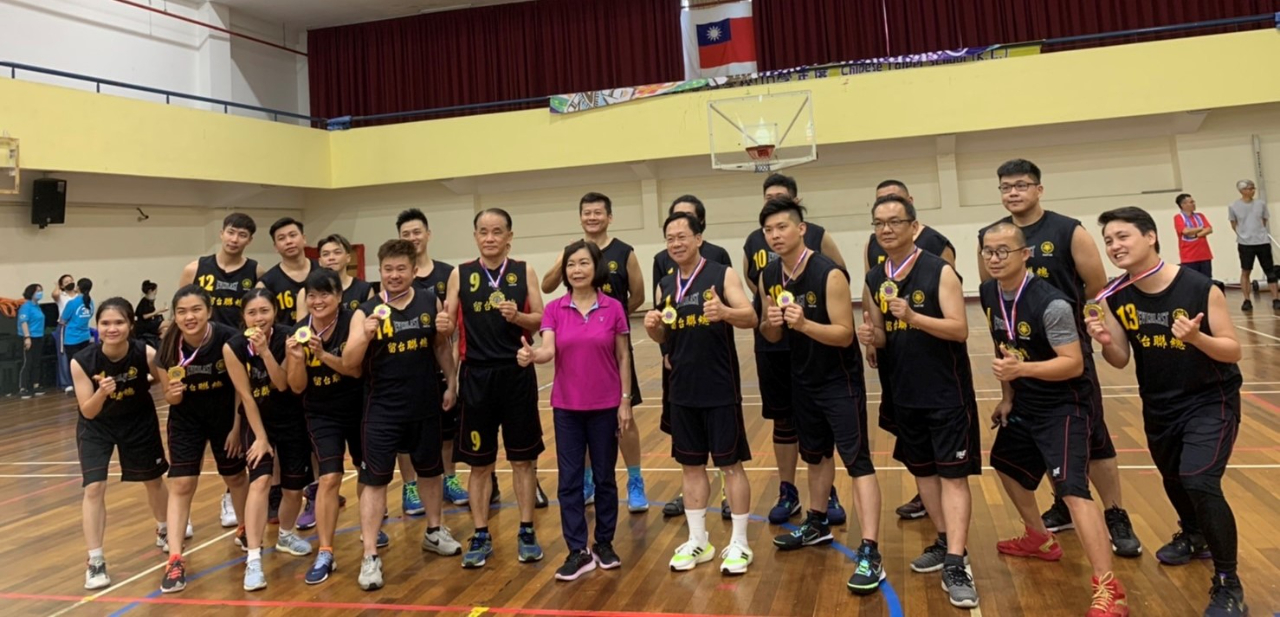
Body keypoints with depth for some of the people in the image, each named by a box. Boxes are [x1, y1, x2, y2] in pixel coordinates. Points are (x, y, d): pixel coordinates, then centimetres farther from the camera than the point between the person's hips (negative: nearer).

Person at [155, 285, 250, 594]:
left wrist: (237, 428, -10)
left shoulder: (228, 339, -25)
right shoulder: (169, 346, -18)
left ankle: (244, 530, 42)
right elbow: (170, 399, -7)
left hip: (226, 416, -1)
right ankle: (175, 559, -3)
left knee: (235, 476, 17)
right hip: (186, 419, 1)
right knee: (180, 484, -8)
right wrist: (172, 393, -30)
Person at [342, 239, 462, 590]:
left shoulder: (431, 304, -2)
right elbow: (349, 363, -15)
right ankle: (370, 557, 7)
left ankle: (434, 532, 39)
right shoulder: (366, 312, -9)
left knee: (432, 470, 18)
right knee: (374, 480, -2)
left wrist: (451, 383, 8)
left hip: (426, 405, 3)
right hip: (382, 410, -3)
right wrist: (366, 335, -31)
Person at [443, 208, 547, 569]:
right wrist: (442, 327, -20)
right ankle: (481, 536, 20)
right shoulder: (460, 275, 3)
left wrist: (518, 316, -19)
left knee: (523, 458, 8)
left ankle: (526, 532, 20)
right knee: (479, 462, 8)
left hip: (517, 374, 0)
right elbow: (449, 325, 2)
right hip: (476, 376, 0)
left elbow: (542, 321, 0)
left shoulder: (524, 272, 3)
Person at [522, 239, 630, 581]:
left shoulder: (613, 308, -4)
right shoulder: (554, 309, -2)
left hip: (605, 405, -1)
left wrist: (625, 401, -4)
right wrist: (530, 355, -36)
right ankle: (578, 551, 12)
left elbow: (623, 357, -1)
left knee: (604, 476, 10)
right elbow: (549, 351, -14)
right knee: (570, 478, 3)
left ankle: (604, 543, 26)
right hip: (567, 406, 1)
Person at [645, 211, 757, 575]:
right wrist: (652, 327, -9)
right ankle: (697, 541, 24)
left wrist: (725, 312, -38)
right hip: (683, 391, 5)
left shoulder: (723, 275, -7)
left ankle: (739, 544, 14)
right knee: (691, 465, 12)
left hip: (721, 388, -5)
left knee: (731, 463, 3)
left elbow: (751, 317, -17)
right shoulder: (664, 286, 8)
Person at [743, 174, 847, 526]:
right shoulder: (753, 242, 6)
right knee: (783, 420, 11)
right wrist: (763, 304, 5)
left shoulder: (817, 236, -4)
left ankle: (828, 494, 18)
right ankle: (787, 493, 24)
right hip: (771, 345, 3)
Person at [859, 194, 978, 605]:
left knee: (953, 475, -5)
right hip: (905, 394, 7)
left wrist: (913, 317, -32)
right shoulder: (874, 281, 5)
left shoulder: (940, 271, -12)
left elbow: (960, 329, -19)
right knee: (922, 470, 15)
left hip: (948, 393, -6)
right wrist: (871, 336, -9)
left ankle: (956, 565, -5)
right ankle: (945, 543, 31)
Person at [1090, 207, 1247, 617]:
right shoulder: (1116, 297, -10)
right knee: (1172, 477, 23)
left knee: (1199, 482, -20)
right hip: (1159, 403, 5)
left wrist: (1196, 338, -36)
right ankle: (1194, 536, 55)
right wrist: (1105, 341, -24)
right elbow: (1121, 360, -3)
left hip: (1211, 400, -5)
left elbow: (1233, 351, -17)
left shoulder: (1200, 289, -22)